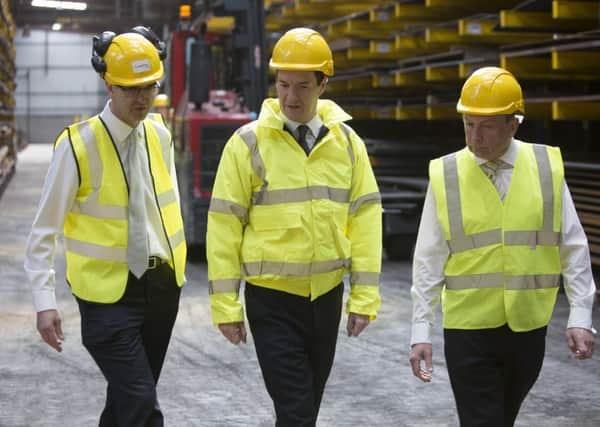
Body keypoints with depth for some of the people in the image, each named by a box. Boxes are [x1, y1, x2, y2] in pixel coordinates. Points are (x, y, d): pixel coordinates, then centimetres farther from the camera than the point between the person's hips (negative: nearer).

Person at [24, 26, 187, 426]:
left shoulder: (159, 134, 3)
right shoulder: (78, 145, -14)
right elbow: (44, 229, -11)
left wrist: (177, 270, 17)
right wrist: (45, 302, -16)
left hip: (162, 285, 6)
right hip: (109, 292, -5)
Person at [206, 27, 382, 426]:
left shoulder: (347, 142, 3)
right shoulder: (249, 143, -7)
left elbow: (365, 218, 3)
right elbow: (224, 225, -6)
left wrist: (365, 296, -1)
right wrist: (226, 304, -8)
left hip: (326, 296, 4)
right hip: (272, 301, -4)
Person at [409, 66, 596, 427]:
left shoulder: (547, 167, -1)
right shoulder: (445, 176, -4)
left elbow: (573, 247, 2)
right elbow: (429, 259, -1)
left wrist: (581, 316, -3)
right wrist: (421, 331, -4)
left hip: (528, 327, 2)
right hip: (469, 329, -2)